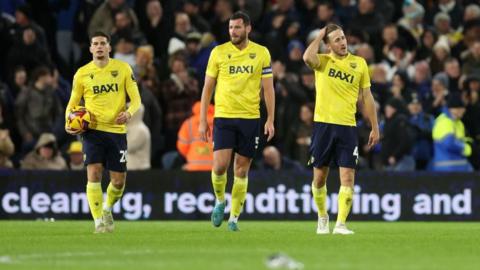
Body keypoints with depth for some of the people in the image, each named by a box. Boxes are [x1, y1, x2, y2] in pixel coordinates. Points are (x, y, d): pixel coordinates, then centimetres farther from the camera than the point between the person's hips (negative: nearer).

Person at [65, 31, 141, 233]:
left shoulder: (123, 68, 3)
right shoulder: (82, 74, 3)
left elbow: (136, 99, 3)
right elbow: (73, 103, 13)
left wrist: (129, 112, -19)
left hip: (117, 130, 1)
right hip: (93, 130, -1)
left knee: (118, 181, 3)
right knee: (94, 173, -17)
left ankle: (107, 209, 34)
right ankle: (99, 222, -12)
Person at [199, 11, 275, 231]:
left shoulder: (261, 53, 3)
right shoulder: (218, 52, 3)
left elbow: (268, 89, 6)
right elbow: (207, 87, 6)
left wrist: (270, 120, -1)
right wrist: (203, 121, 2)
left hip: (250, 118, 0)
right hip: (223, 116, 0)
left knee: (241, 170, 2)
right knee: (219, 165, -13)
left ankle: (234, 217, 11)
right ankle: (220, 201, 16)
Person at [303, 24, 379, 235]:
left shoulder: (359, 63, 7)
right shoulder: (323, 61, 2)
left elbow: (366, 97, 11)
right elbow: (308, 58, -23)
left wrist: (375, 127, 9)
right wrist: (319, 36, -8)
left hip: (347, 126, 1)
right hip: (323, 124, -1)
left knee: (347, 177, -9)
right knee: (319, 176, 6)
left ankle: (340, 224, -8)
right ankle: (322, 216, 27)